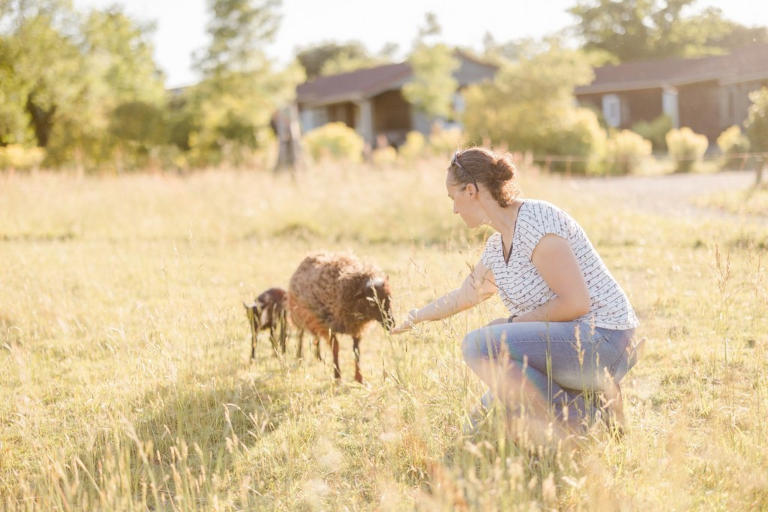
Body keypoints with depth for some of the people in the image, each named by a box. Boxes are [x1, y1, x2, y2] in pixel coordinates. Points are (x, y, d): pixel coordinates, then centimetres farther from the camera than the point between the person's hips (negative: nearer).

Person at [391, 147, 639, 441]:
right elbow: (464, 295, 29)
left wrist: (513, 323, -13)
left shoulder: (535, 222, -18)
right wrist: (416, 317, 42)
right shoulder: (497, 245, 11)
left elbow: (576, 302, -23)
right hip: (570, 339, 9)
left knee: (480, 345, -25)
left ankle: (580, 420, -14)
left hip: (602, 339, -9)